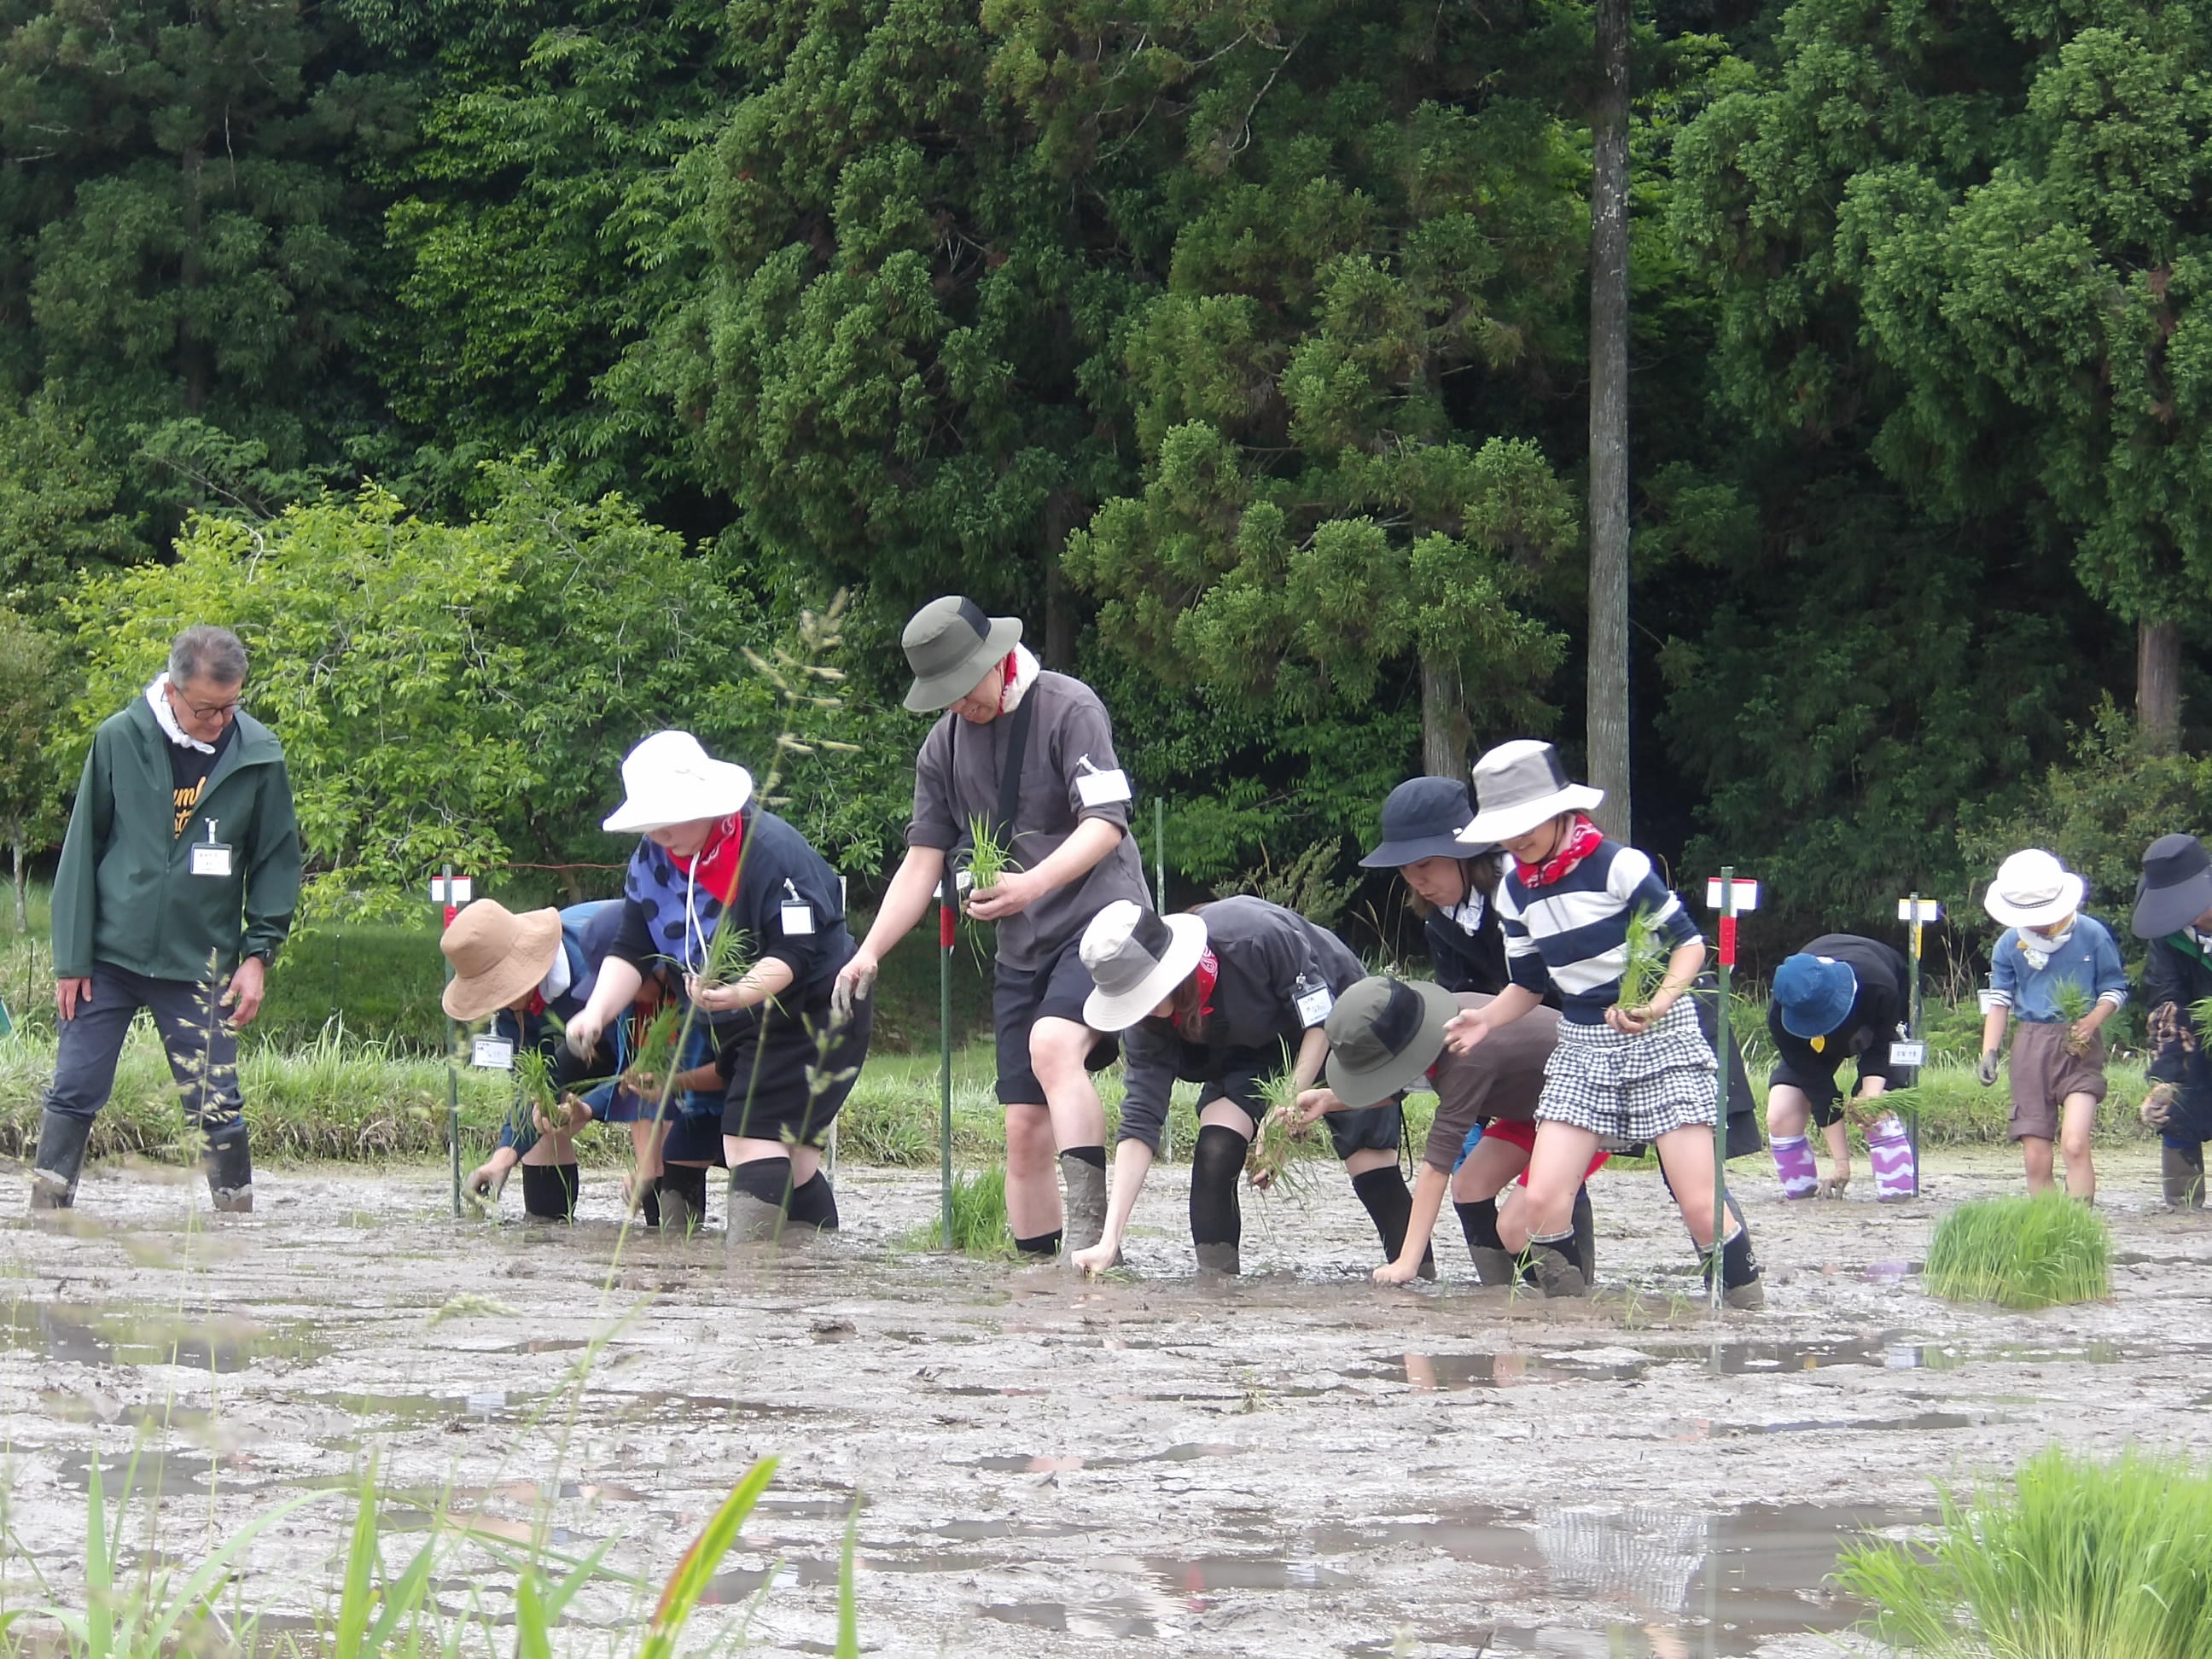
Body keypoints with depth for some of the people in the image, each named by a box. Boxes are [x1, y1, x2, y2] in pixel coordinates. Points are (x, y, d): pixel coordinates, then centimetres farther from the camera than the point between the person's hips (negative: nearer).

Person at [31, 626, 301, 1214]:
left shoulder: (258, 756, -3)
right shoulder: (119, 739, -5)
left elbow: (277, 860, 7)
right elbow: (81, 850, 1)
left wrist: (260, 951, -1)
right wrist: (72, 957, -1)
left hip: (199, 966, 0)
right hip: (109, 956, 0)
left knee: (217, 1106, -2)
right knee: (74, 1093, 1)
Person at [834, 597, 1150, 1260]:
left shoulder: (1068, 708, -9)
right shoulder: (943, 745, 10)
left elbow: (1105, 823, -17)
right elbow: (922, 862, 12)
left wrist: (1030, 885, -33)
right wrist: (869, 952, -2)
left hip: (1098, 922, -7)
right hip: (1021, 947, 7)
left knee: (1052, 1045, -32)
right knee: (1024, 1127, 1)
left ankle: (1090, 1233, -38)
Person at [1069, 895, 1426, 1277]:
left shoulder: (1254, 936, -39)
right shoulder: (1148, 1022, -24)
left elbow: (1320, 1018, -25)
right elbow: (1139, 1122, -25)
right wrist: (1110, 1241, -32)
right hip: (1251, 1054, 3)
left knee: (1372, 1165, -9)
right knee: (1215, 1150, -20)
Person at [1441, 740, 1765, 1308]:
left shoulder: (1618, 867, -14)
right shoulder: (1514, 894, 6)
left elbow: (1688, 943, -11)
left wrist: (1659, 1002, -28)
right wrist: (1483, 1022, -3)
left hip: (1661, 1039, -5)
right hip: (1582, 1048, 5)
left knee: (1701, 1205, -12)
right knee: (1542, 1202, -11)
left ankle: (1748, 1305, 7)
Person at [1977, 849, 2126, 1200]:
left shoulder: (2092, 935, -2)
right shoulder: (2010, 944, 6)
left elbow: (2115, 989, 5)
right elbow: (1999, 1000, 13)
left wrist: (2092, 1020, -14)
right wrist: (1989, 1051, 2)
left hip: (2078, 1048, -3)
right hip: (2031, 1049, 3)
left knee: (2075, 1143, -20)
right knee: (2035, 1158, -1)